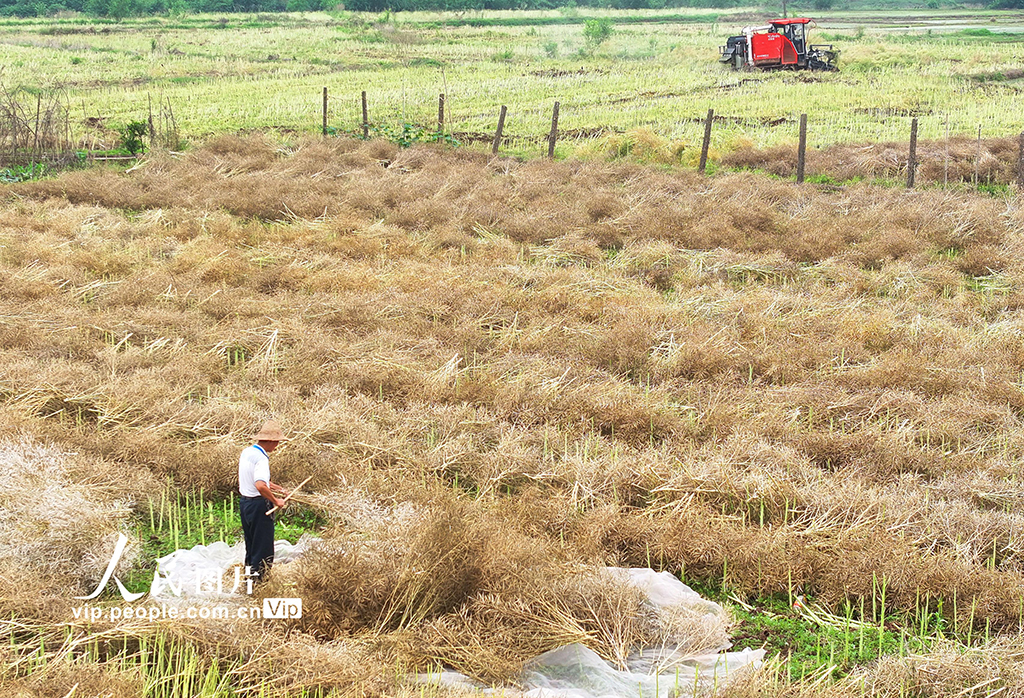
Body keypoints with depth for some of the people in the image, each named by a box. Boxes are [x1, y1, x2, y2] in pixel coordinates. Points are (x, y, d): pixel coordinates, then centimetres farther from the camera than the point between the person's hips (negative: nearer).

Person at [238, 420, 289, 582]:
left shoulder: (246, 452, 8)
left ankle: (249, 568, 29)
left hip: (245, 501, 9)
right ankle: (258, 578, 6)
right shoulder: (261, 458, -22)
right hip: (258, 505, -9)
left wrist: (278, 488, 20)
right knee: (263, 545, 1)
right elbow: (260, 486, -35)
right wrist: (276, 501, -22)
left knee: (251, 543, 20)